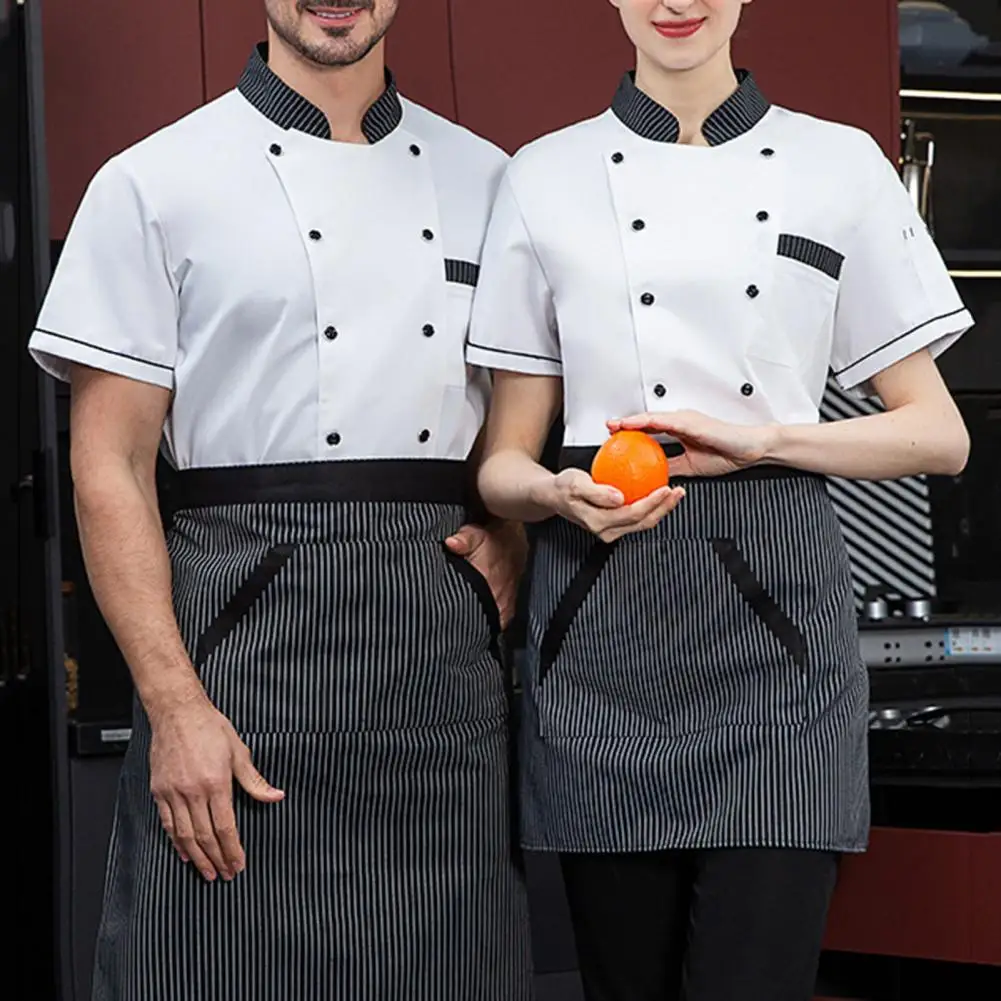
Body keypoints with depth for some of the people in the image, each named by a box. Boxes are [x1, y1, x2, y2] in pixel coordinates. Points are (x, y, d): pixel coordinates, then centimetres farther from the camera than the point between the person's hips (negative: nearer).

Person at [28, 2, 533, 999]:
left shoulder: (484, 179, 13)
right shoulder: (153, 185, 0)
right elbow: (109, 468, -4)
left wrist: (514, 528, 2)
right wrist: (173, 704, -13)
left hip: (444, 642, 4)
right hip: (249, 621, -3)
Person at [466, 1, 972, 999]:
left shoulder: (841, 165, 6)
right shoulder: (546, 176, 8)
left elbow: (937, 435, 7)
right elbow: (503, 461, 8)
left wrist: (760, 439, -8)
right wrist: (563, 494, -15)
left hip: (773, 613, -1)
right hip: (604, 613, 1)